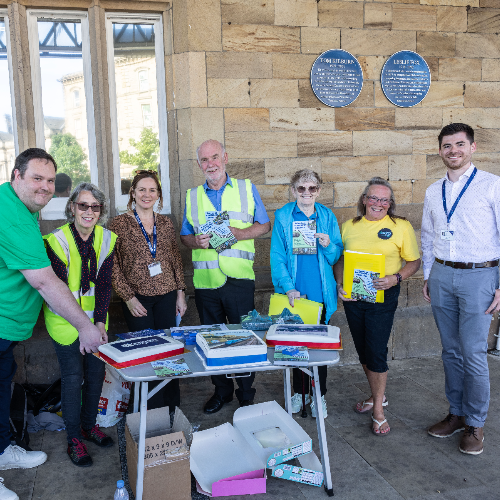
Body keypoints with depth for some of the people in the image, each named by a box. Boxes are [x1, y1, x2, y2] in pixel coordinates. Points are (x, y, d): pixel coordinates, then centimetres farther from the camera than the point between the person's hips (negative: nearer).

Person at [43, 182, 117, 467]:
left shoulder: (107, 239, -4)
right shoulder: (58, 240, -17)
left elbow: (104, 284, -6)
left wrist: (100, 322, -16)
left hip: (96, 318, 4)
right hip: (65, 320, -4)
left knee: (97, 371, 10)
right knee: (73, 376, 0)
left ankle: (89, 425, 32)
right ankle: (74, 438, 18)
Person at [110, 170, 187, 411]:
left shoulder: (165, 222, 8)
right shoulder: (120, 223, -2)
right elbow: (113, 265, -4)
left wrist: (180, 292, 8)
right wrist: (128, 297, -10)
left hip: (166, 296, 3)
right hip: (137, 298, -3)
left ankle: (172, 407, 21)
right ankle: (152, 411, 15)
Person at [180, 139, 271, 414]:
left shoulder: (246, 188, 6)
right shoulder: (193, 196, 12)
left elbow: (264, 225, 6)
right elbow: (184, 235, 14)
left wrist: (239, 233, -13)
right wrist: (196, 241, -9)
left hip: (239, 279, -2)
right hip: (205, 281, 3)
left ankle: (246, 394, 22)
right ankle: (221, 391, 28)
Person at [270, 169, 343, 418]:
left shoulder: (327, 216, 5)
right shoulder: (283, 216, 0)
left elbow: (337, 256, 8)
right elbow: (277, 256, -3)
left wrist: (328, 245, -14)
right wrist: (288, 287, -13)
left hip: (320, 292, 1)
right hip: (294, 292, -1)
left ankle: (319, 396, 22)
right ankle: (299, 392, 26)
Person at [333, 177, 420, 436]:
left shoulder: (401, 226, -1)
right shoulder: (349, 226, 8)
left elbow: (414, 261, 0)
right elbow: (339, 259, 12)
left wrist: (396, 278, -17)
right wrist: (339, 284, -3)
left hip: (383, 297, -4)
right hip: (352, 296, 4)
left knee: (376, 351, -5)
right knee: (363, 350, 14)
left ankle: (378, 409, 12)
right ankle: (377, 395, 36)